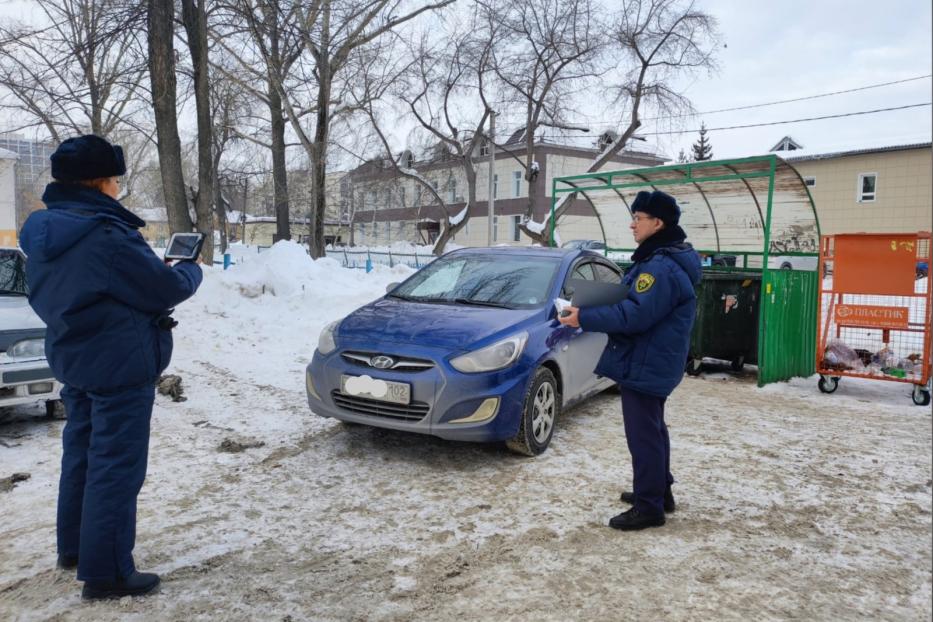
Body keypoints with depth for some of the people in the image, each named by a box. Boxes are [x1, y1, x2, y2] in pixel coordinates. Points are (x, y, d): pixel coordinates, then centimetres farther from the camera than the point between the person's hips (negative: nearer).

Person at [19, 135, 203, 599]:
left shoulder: (41, 234, 5)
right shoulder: (107, 236, -24)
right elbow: (165, 289, -17)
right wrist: (191, 270, 6)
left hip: (72, 360, 9)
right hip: (119, 366, -9)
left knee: (80, 455, 21)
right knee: (116, 466, -1)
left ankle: (74, 547, 36)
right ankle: (106, 572, 8)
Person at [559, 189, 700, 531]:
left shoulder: (662, 267, -23)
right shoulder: (663, 259, 12)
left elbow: (634, 315, -28)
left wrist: (584, 318, -25)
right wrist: (590, 312, 9)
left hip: (645, 366, -11)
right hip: (653, 363, 11)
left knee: (644, 435, -3)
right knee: (652, 430, 21)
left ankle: (649, 507, 7)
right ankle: (659, 491, 34)